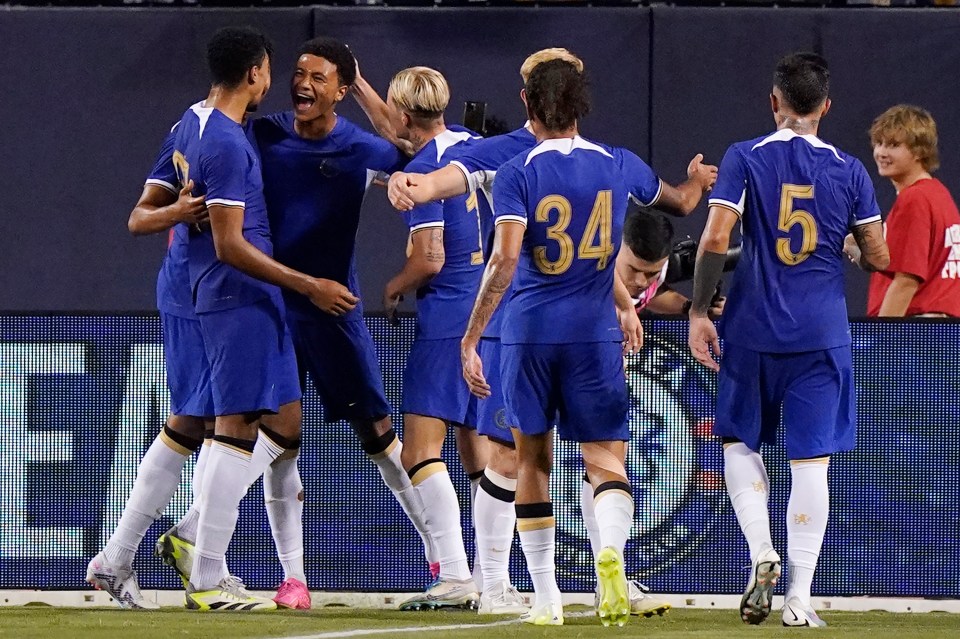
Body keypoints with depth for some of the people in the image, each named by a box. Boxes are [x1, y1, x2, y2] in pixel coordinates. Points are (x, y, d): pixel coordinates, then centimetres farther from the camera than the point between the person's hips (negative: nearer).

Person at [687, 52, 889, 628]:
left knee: (740, 441, 18)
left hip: (752, 331, 0)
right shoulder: (848, 170, 1)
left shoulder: (744, 159, -3)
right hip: (822, 336, 0)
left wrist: (699, 312, -4)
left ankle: (762, 553, -3)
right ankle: (800, 597, -1)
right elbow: (879, 258, 5)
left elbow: (715, 241, -11)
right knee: (811, 460, 2)